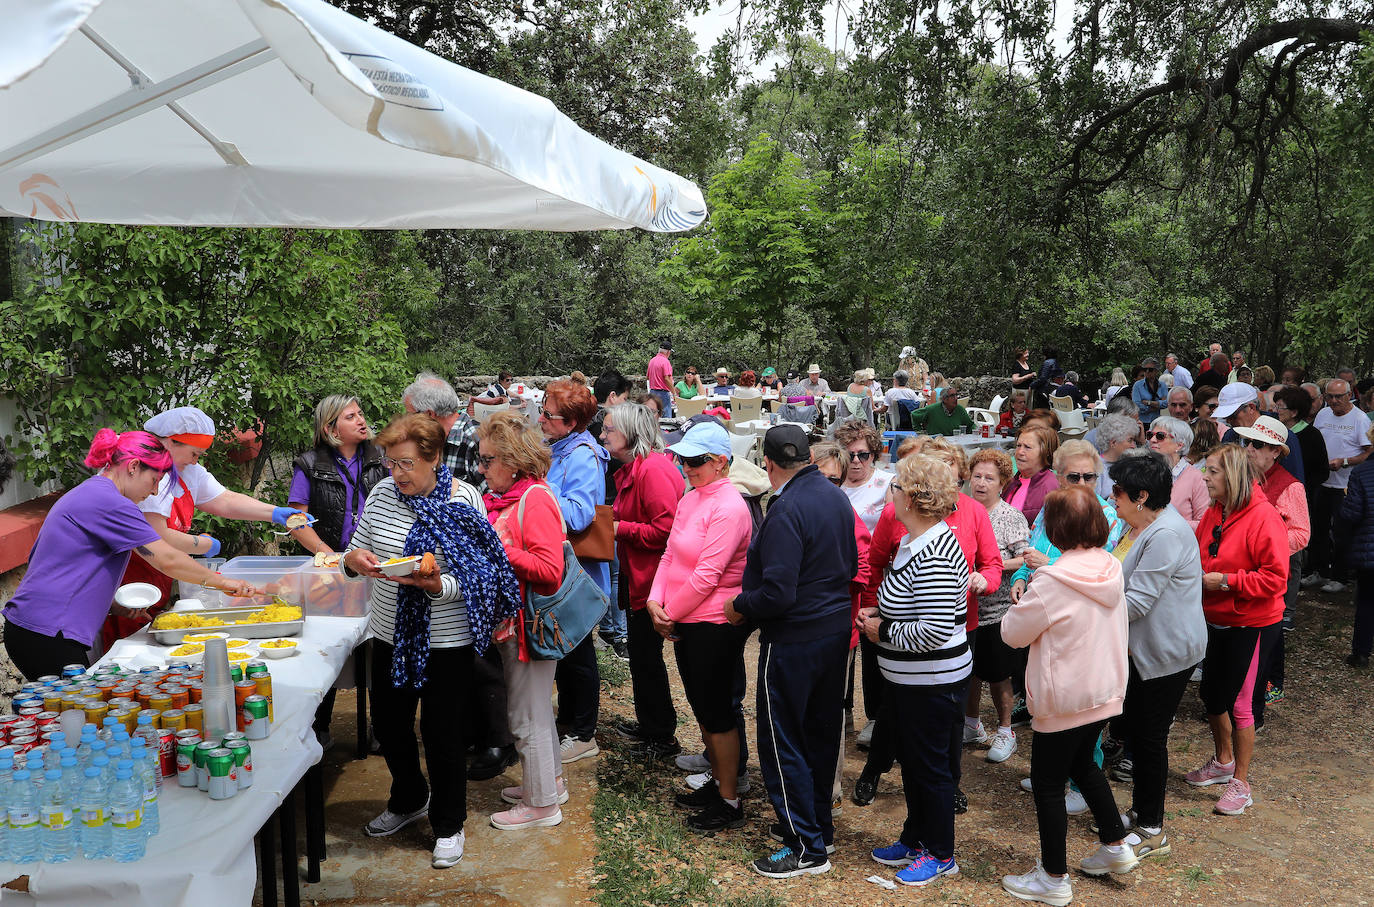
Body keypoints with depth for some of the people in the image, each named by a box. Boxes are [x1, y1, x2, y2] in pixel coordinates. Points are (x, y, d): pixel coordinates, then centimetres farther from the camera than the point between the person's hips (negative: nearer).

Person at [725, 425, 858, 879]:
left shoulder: (787, 510, -24)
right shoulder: (837, 497, 3)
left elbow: (778, 594, -27)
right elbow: (851, 564, 14)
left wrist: (740, 606, -10)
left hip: (792, 642, -9)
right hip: (836, 632, 9)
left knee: (781, 744, 4)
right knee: (821, 734, 20)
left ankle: (807, 848, 11)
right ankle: (821, 826, 34)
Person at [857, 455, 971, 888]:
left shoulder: (933, 555, -27)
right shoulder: (916, 541, 6)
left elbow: (934, 629, -31)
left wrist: (884, 631, -18)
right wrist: (882, 613, 5)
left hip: (932, 683, -10)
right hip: (909, 679, 10)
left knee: (931, 767, 6)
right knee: (911, 760, 21)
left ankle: (940, 856, 24)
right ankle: (915, 839, 38)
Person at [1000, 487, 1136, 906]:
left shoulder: (1053, 583, -25)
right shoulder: (1112, 569, -3)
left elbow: (1014, 633, -14)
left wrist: (1020, 602, 2)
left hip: (1064, 699, -8)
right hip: (1106, 692, 8)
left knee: (1048, 784, 7)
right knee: (1082, 763, 29)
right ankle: (1116, 846, 39)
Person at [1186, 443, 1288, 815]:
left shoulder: (1264, 517, -21)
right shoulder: (1214, 513, 3)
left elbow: (1274, 578, -23)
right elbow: (1200, 554, 17)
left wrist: (1227, 581, -23)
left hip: (1252, 624, -8)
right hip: (1216, 620, 8)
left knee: (1238, 702, 1)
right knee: (1211, 694, 17)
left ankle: (1241, 783, 17)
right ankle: (1223, 761, 39)